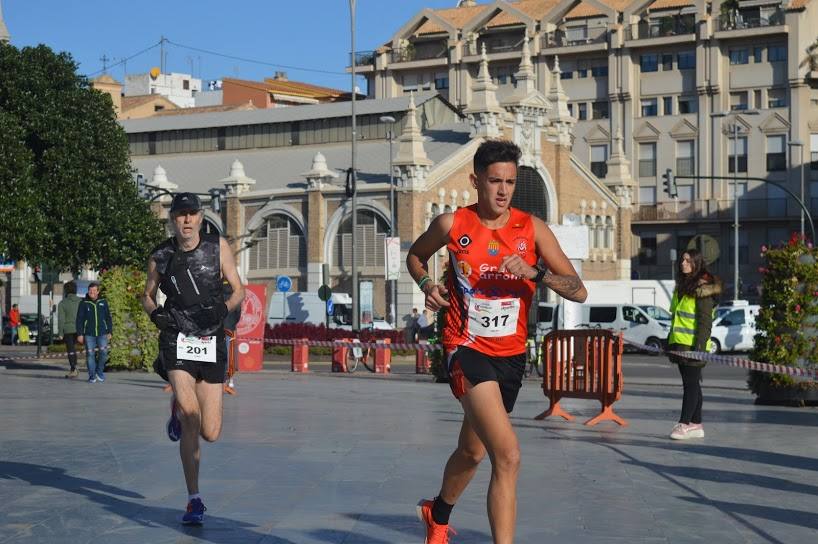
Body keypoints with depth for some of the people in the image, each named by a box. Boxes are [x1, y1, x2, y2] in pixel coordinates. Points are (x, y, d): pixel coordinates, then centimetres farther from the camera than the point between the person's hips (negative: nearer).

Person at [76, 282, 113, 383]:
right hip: (89, 334, -1)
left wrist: (109, 331, 6)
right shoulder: (84, 303, 2)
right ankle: (92, 376, 8)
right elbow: (79, 319, 3)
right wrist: (80, 334, -3)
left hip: (102, 333, 1)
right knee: (90, 354, -1)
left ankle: (99, 371, 11)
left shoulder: (103, 302, 7)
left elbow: (108, 318, 12)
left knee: (103, 352, -11)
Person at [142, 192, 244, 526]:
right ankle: (194, 501, -8)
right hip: (176, 340, -1)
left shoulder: (218, 247, 1)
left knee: (211, 434, 3)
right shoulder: (160, 256, 2)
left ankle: (179, 409, 40)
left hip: (212, 345, 1)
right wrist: (155, 314, -4)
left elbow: (239, 291, 6)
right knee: (190, 421, -20)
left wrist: (223, 308, -14)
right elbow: (147, 295, 17)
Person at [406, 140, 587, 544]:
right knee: (508, 457, -23)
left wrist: (535, 272, -25)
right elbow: (415, 255, 17)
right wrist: (427, 284, -4)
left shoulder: (532, 229, -3)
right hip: (467, 350, -4)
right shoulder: (451, 224, -5)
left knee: (472, 452, 24)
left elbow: (578, 290, -8)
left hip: (511, 355, 4)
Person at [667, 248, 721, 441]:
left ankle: (684, 423, -7)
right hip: (680, 344, 9)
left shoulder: (703, 287, -10)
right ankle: (696, 425, 15)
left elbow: (705, 321, -15)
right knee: (691, 384, 11)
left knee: (691, 383, -7)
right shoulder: (682, 286, 18)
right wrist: (670, 341, 21)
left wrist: (699, 346, -20)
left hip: (694, 345, -9)